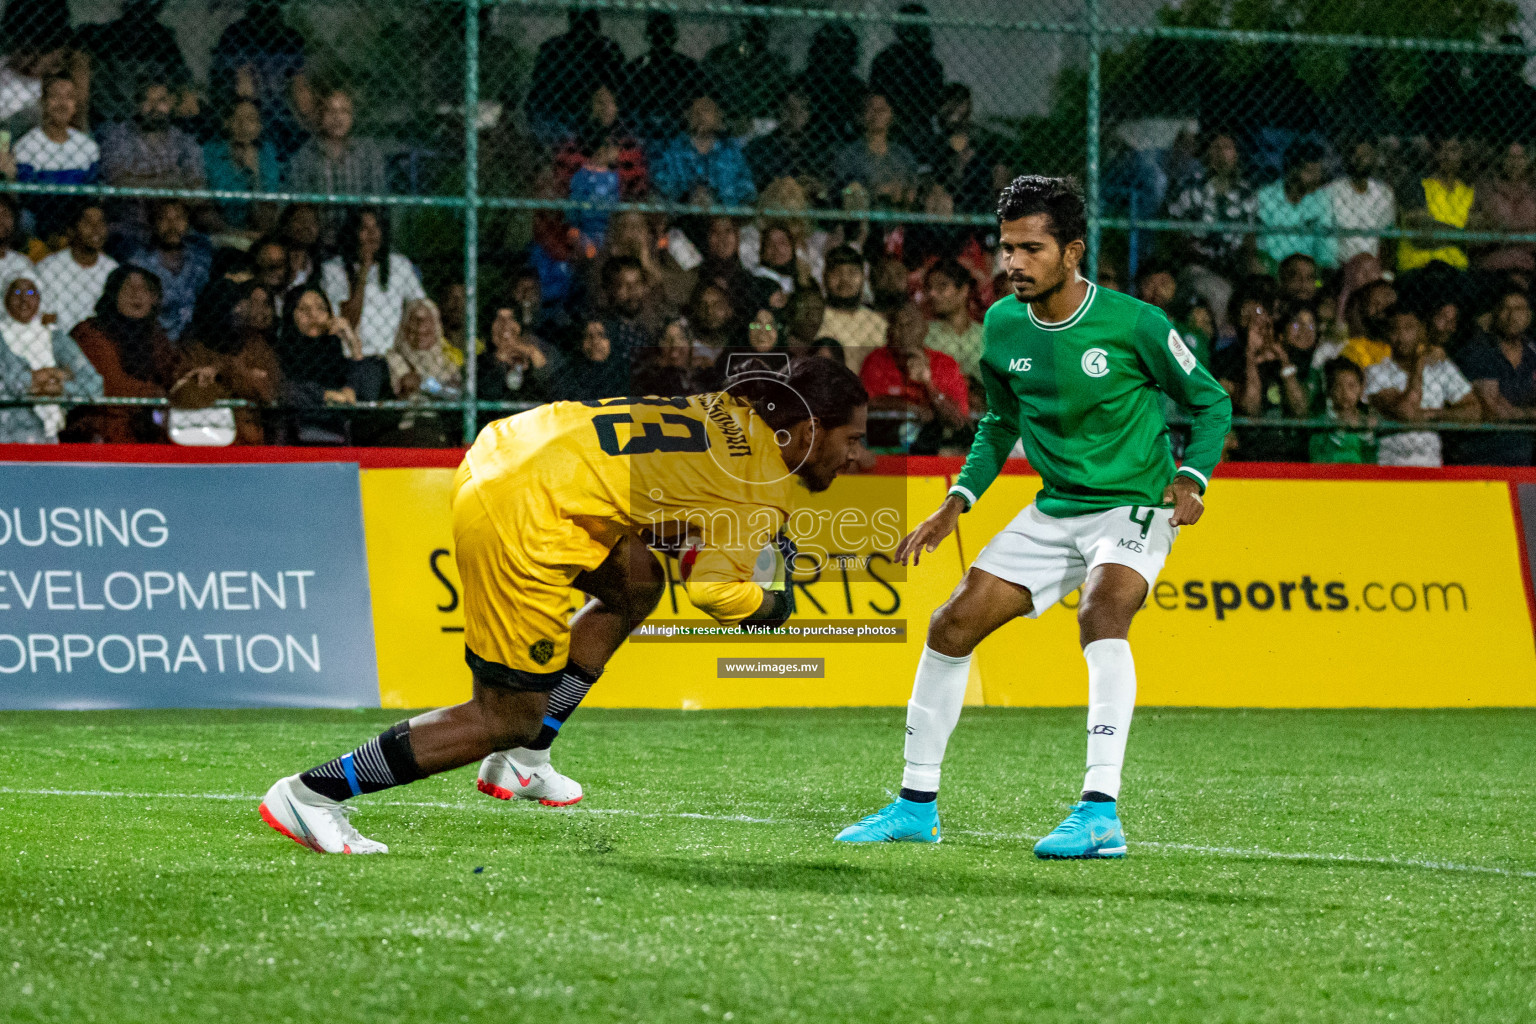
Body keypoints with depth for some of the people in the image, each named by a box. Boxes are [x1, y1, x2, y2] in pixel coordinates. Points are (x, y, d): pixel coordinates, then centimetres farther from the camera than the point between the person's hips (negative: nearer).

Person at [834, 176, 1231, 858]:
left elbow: (1210, 402, -3)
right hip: (1053, 512, 6)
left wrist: (1191, 479, -19)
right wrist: (958, 502, 7)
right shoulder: (1003, 326, -1)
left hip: (1134, 507, -6)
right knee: (952, 626, -1)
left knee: (1101, 613, -33)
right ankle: (917, 805, 14)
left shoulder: (1133, 324, -16)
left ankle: (1101, 814, -37)